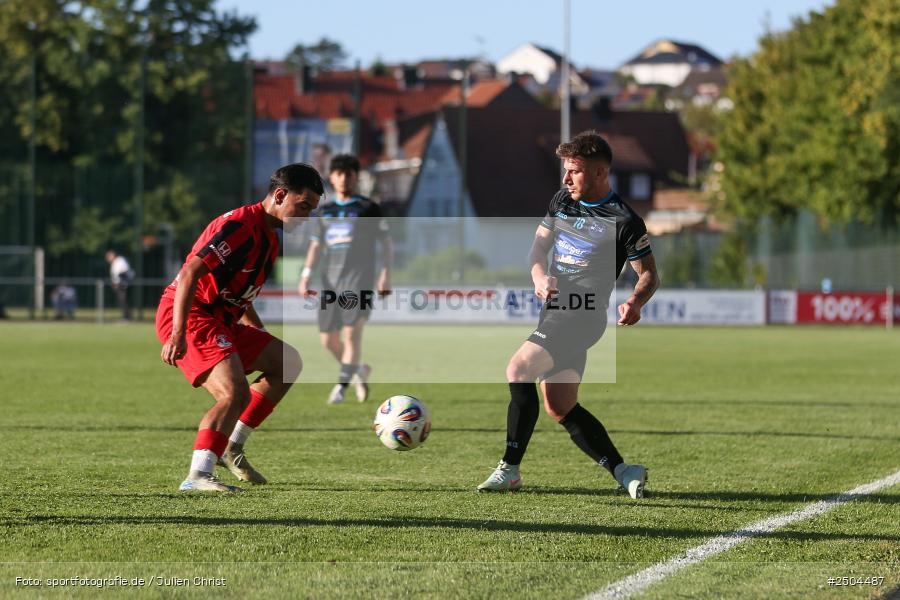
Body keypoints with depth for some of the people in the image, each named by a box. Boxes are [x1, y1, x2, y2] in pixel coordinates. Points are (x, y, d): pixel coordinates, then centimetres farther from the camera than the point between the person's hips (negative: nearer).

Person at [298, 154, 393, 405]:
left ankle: (341, 387, -16)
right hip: (330, 281, 5)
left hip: (358, 278, -5)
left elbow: (386, 242, 6)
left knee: (352, 332, -18)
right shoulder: (325, 211, 16)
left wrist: (386, 274, -4)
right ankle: (359, 371, 28)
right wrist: (306, 274, 10)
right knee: (328, 340, 3)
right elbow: (316, 244, 21)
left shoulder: (368, 208, 4)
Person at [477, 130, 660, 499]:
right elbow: (538, 247, 18)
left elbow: (649, 275, -5)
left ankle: (509, 470, -16)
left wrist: (635, 302, -26)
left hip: (581, 317, -9)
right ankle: (623, 471, 13)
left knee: (519, 370, -23)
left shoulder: (623, 221, -10)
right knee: (559, 408, 9)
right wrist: (540, 277, -4)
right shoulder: (563, 201, 10)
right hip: (555, 312, 9)